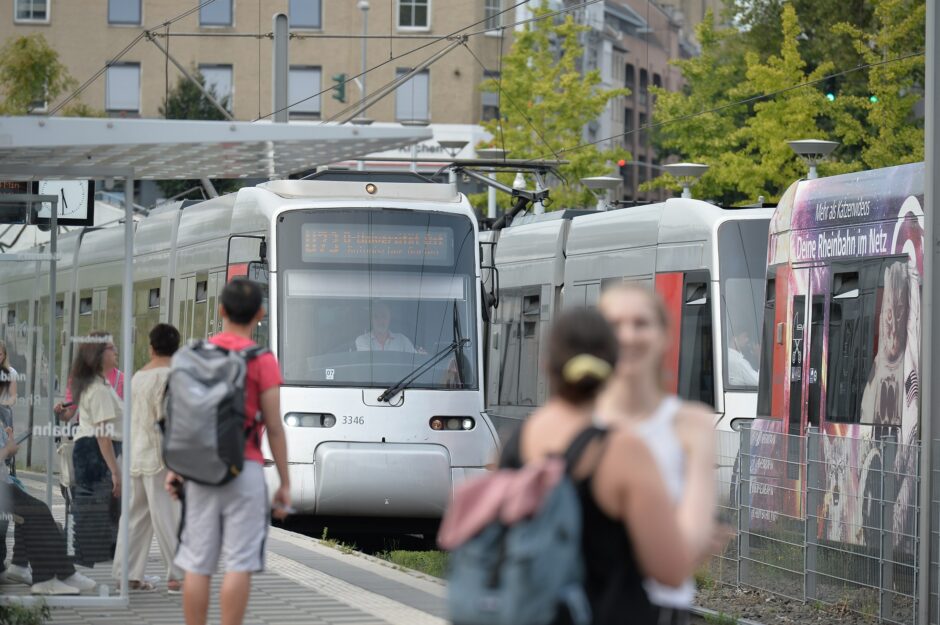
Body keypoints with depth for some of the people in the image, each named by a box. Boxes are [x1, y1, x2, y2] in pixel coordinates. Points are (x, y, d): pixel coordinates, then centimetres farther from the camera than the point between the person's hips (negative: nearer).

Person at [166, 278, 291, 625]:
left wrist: (174, 468, 13)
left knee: (197, 566, 5)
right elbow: (274, 427, -7)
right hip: (244, 471, -4)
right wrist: (285, 484, -2)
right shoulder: (262, 361, -6)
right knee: (239, 565, -2)